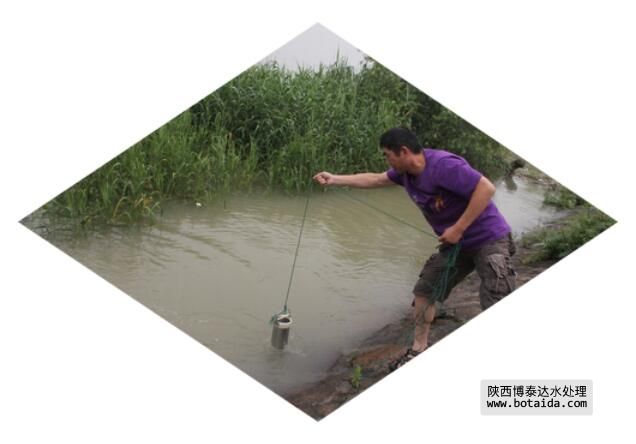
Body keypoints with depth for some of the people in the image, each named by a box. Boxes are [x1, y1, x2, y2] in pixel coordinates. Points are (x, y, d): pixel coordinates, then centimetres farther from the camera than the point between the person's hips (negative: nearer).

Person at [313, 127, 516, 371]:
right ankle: (418, 350, 21)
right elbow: (375, 179, 15)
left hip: (489, 240, -9)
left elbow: (486, 188, -30)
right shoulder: (406, 171, 0)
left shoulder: (443, 165, -27)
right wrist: (334, 179, 15)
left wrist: (458, 228, -27)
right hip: (455, 242, 9)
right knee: (424, 290, 10)